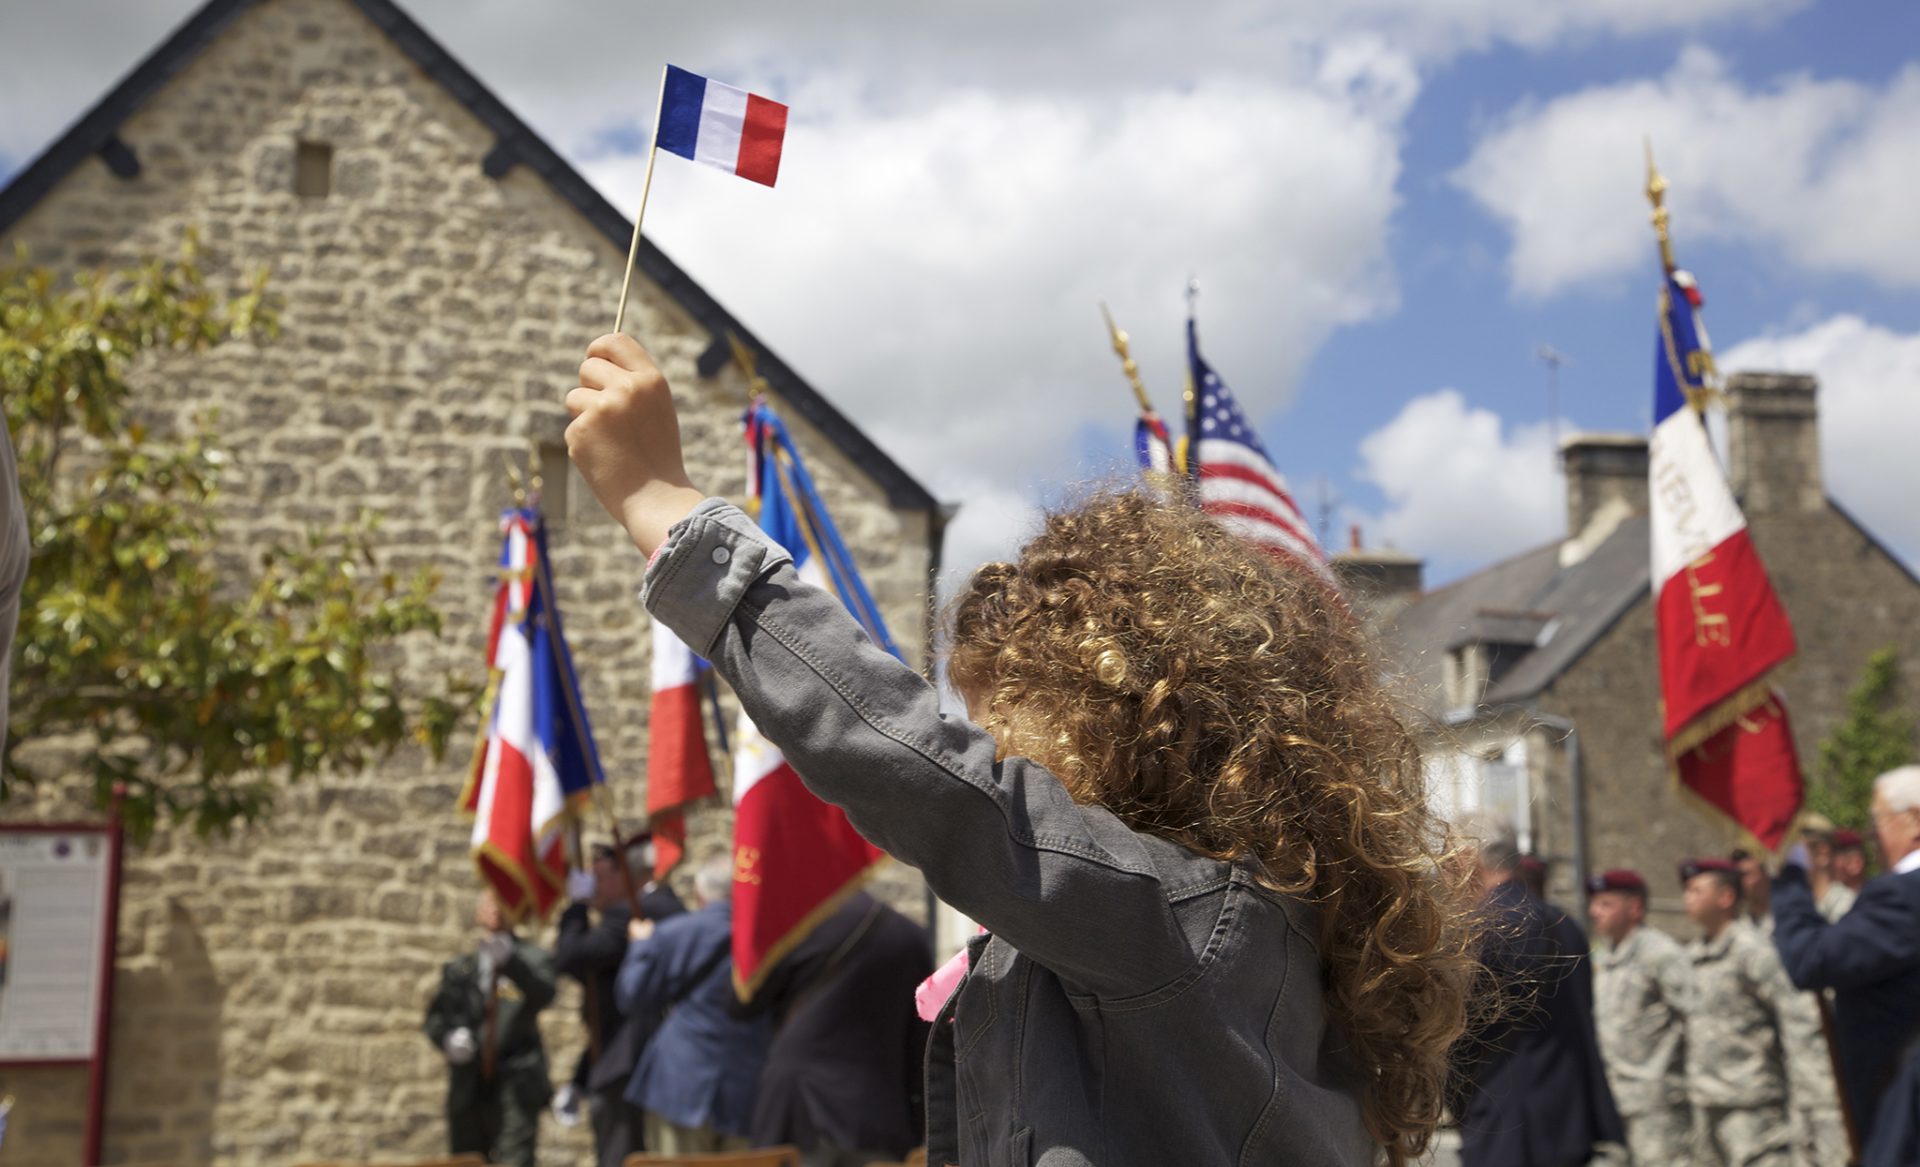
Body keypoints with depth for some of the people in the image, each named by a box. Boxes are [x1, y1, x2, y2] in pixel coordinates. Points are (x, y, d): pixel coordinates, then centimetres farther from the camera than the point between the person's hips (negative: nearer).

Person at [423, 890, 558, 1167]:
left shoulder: (531, 960, 5)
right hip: (468, 1089, 4)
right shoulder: (459, 968, 15)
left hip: (515, 1090, -4)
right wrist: (449, 1038, -13)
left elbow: (543, 995, -16)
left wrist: (509, 960, -32)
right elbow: (435, 1018, 10)